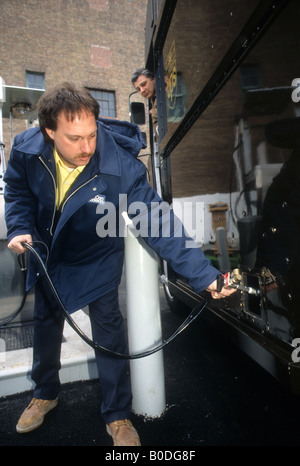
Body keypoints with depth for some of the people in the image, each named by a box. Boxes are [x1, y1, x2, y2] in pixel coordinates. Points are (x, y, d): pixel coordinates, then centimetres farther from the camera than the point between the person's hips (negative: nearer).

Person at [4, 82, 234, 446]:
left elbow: (158, 223, -35)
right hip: (47, 254, 5)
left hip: (97, 260, -4)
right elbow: (18, 193, -2)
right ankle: (45, 394, 49)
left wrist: (203, 275, -39)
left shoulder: (121, 167, -34)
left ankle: (117, 415, 29)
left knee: (109, 334, 1)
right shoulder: (26, 149, -22)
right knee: (46, 324, 20)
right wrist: (20, 229, -20)